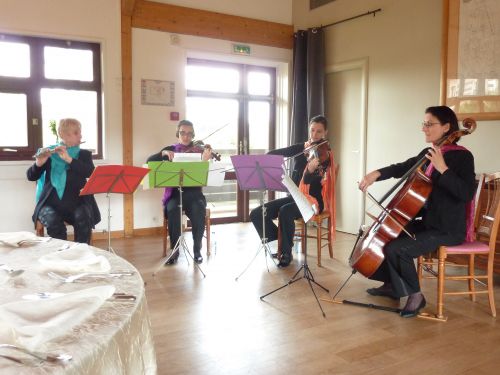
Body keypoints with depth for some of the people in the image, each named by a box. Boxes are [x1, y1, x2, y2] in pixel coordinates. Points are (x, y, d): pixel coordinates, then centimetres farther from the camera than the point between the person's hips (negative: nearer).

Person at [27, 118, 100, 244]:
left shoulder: (84, 154, 10)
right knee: (54, 223, -31)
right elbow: (31, 176, 1)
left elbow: (90, 172, -10)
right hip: (51, 202, 0)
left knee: (84, 219, -31)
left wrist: (69, 159, -21)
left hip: (77, 201, 0)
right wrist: (39, 163, -20)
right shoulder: (49, 153, 8)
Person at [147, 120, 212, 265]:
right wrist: (164, 153, -18)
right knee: (172, 210, -32)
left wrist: (204, 161, -29)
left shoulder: (199, 151, 4)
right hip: (174, 193, 1)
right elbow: (149, 161, -1)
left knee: (199, 210, -32)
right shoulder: (170, 150, 10)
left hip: (194, 193, -1)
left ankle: (197, 250, -14)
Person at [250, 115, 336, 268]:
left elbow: (311, 181, -22)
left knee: (285, 212, -36)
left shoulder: (324, 154, -8)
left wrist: (311, 170, -44)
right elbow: (272, 154, 6)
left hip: (313, 199, -6)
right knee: (256, 214, -10)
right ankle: (281, 244, 6)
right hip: (294, 196, 6)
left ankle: (287, 252, -15)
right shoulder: (300, 148, 7)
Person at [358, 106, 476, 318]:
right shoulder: (427, 154, 8)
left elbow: (466, 193, -24)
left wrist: (443, 168, -29)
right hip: (427, 222, 9)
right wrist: (377, 173, -5)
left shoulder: (462, 156, -14)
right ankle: (392, 285, 26)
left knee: (396, 249, -22)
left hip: (448, 229, -9)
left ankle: (415, 295, 0)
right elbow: (402, 168, 13)